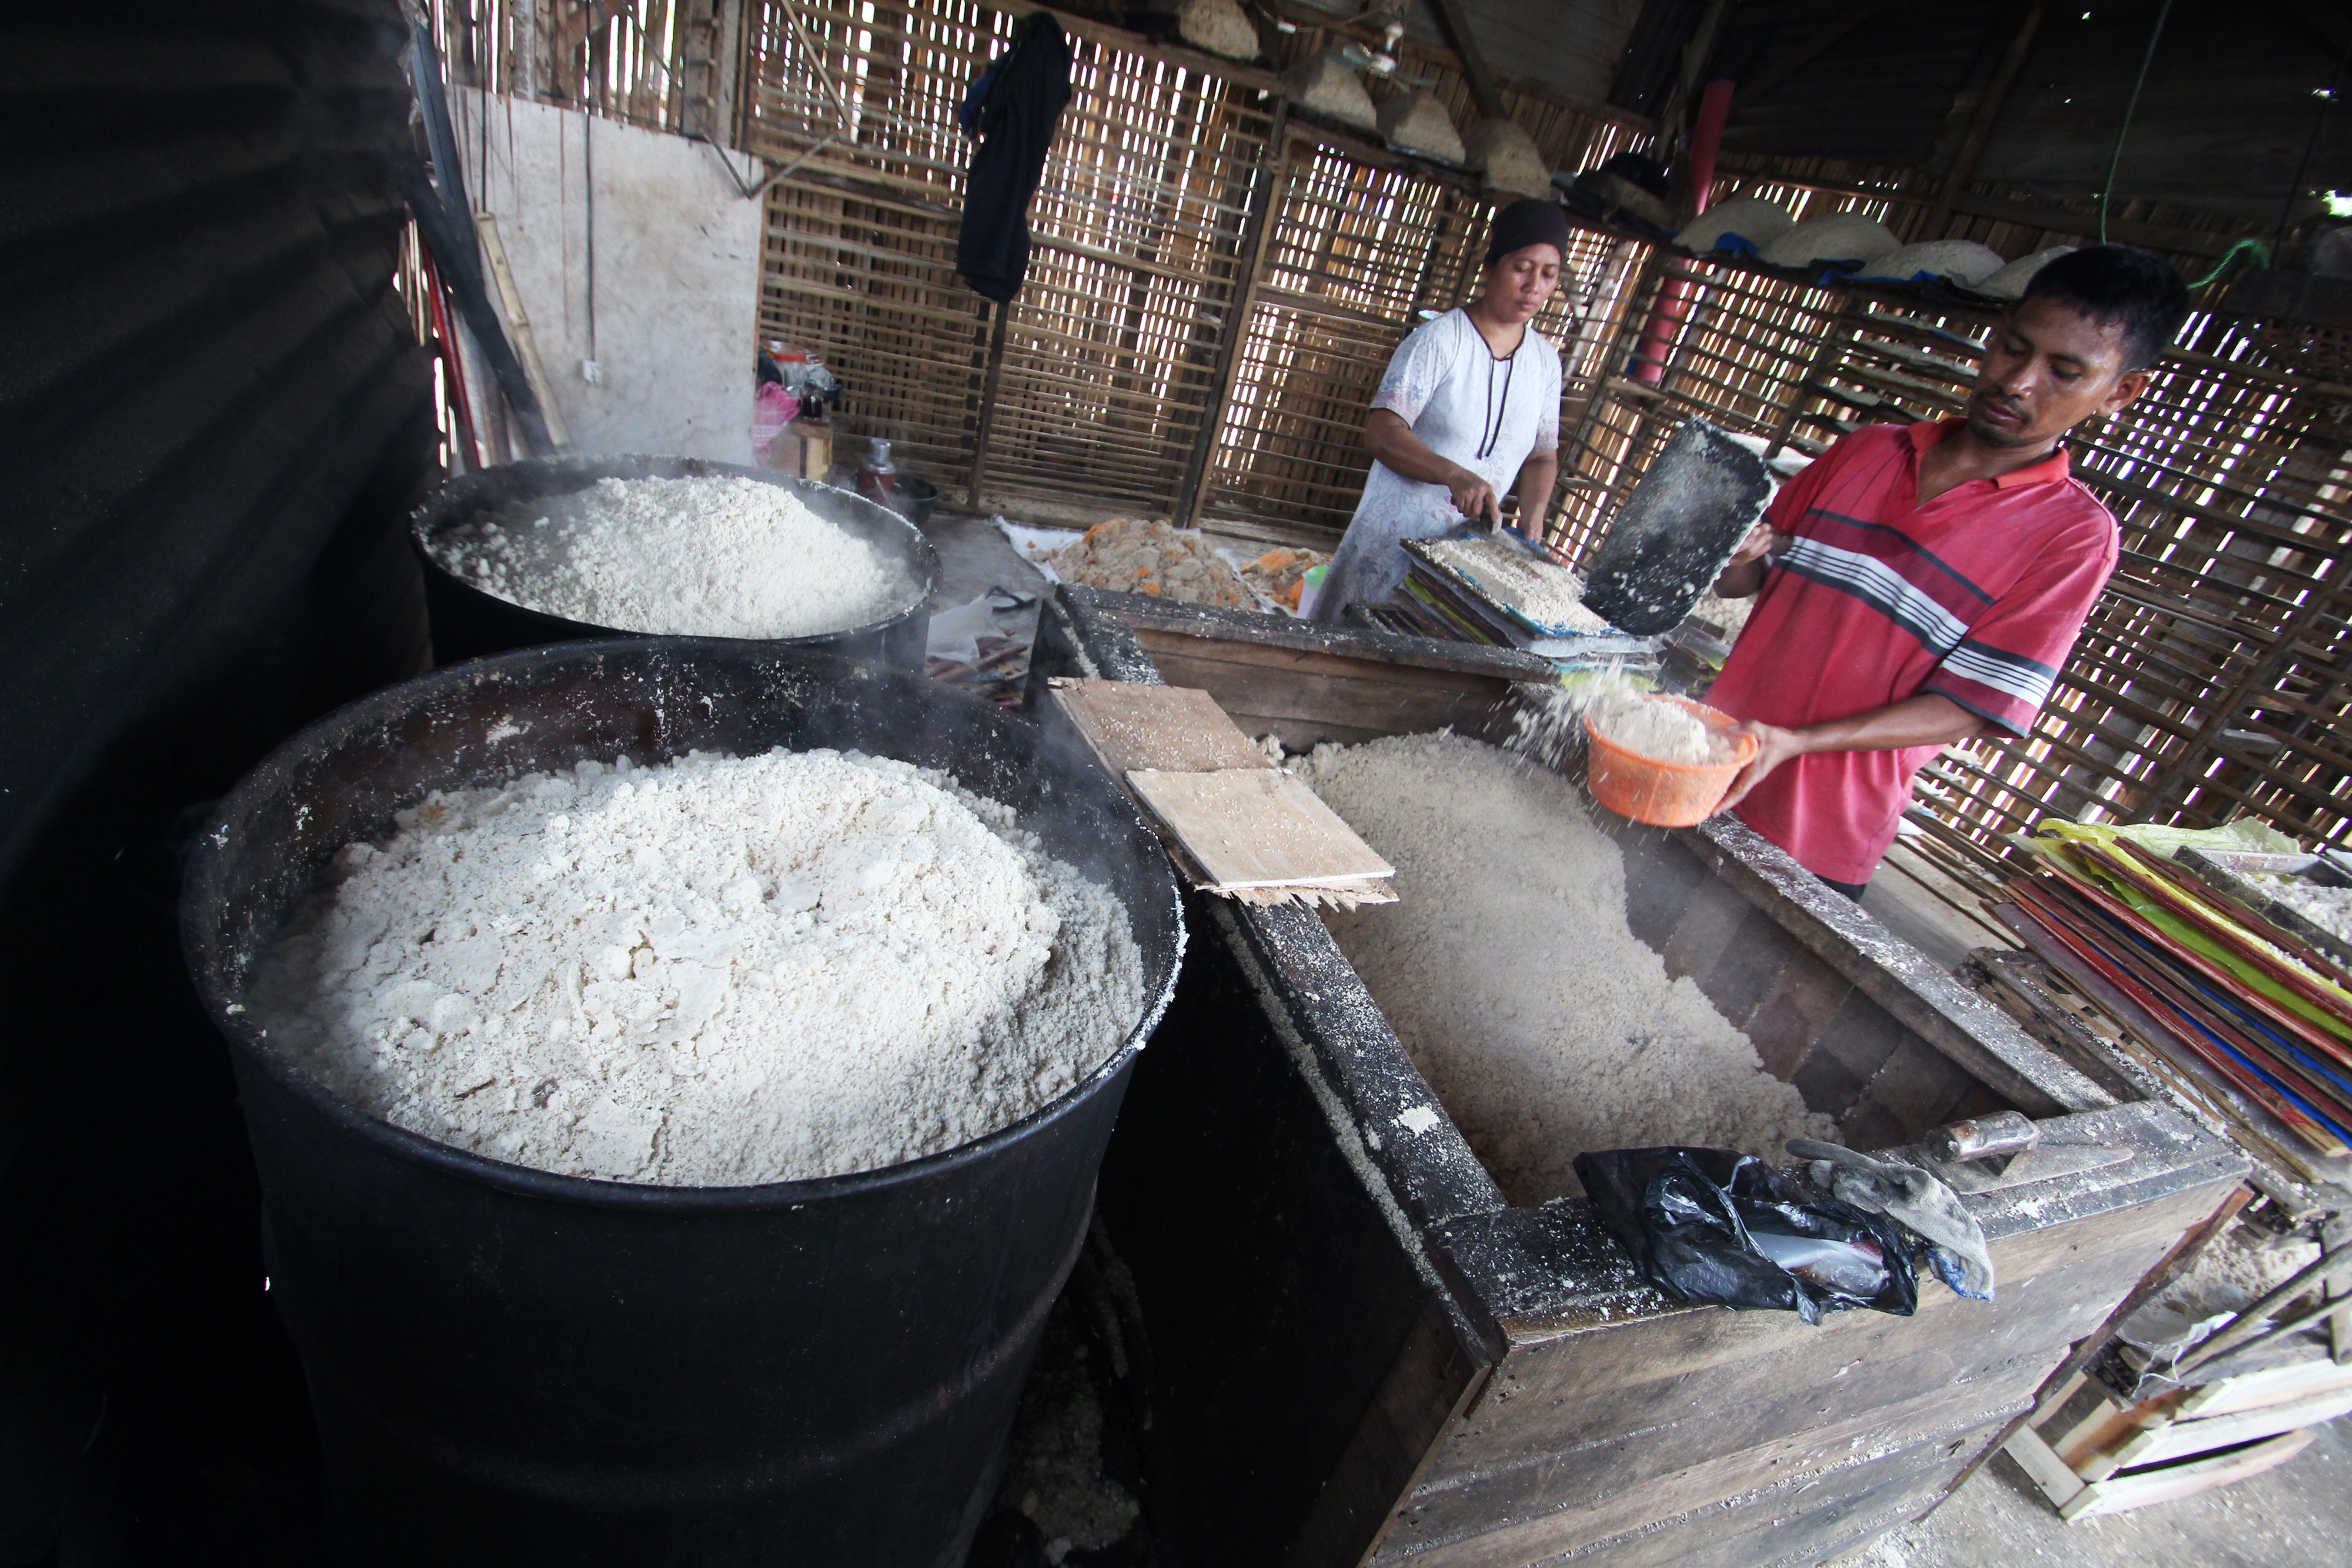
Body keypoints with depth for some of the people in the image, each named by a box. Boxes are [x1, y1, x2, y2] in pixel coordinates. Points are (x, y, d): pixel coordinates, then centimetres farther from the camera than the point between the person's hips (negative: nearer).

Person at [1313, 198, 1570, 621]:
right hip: (1396, 535, -4)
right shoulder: (1440, 339, -11)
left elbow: (1542, 456, 13)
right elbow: (1381, 434, -21)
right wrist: (1456, 475, -36)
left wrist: (1531, 525, -6)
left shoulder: (1546, 360, 7)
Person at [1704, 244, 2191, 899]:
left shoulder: (2075, 534, -6)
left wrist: (1792, 742, -25)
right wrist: (1729, 557, -14)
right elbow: (1746, 577, 11)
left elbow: (1969, 708, -12)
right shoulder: (1868, 450, 7)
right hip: (1709, 769, 4)